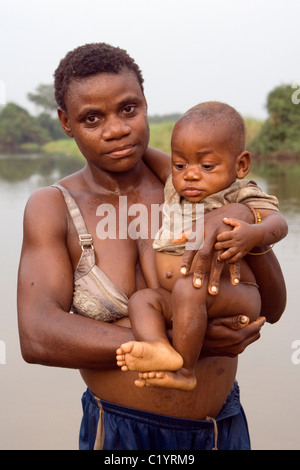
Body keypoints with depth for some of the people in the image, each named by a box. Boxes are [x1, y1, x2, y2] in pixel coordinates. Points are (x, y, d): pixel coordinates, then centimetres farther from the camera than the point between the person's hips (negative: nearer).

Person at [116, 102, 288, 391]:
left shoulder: (241, 197, -1)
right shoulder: (174, 190, 17)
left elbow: (277, 222, -19)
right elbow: (157, 161, 38)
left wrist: (253, 234, -39)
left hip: (235, 298, -6)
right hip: (177, 302, 7)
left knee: (190, 289, -35)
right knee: (141, 299, -17)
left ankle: (184, 368, -28)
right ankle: (160, 348, -42)